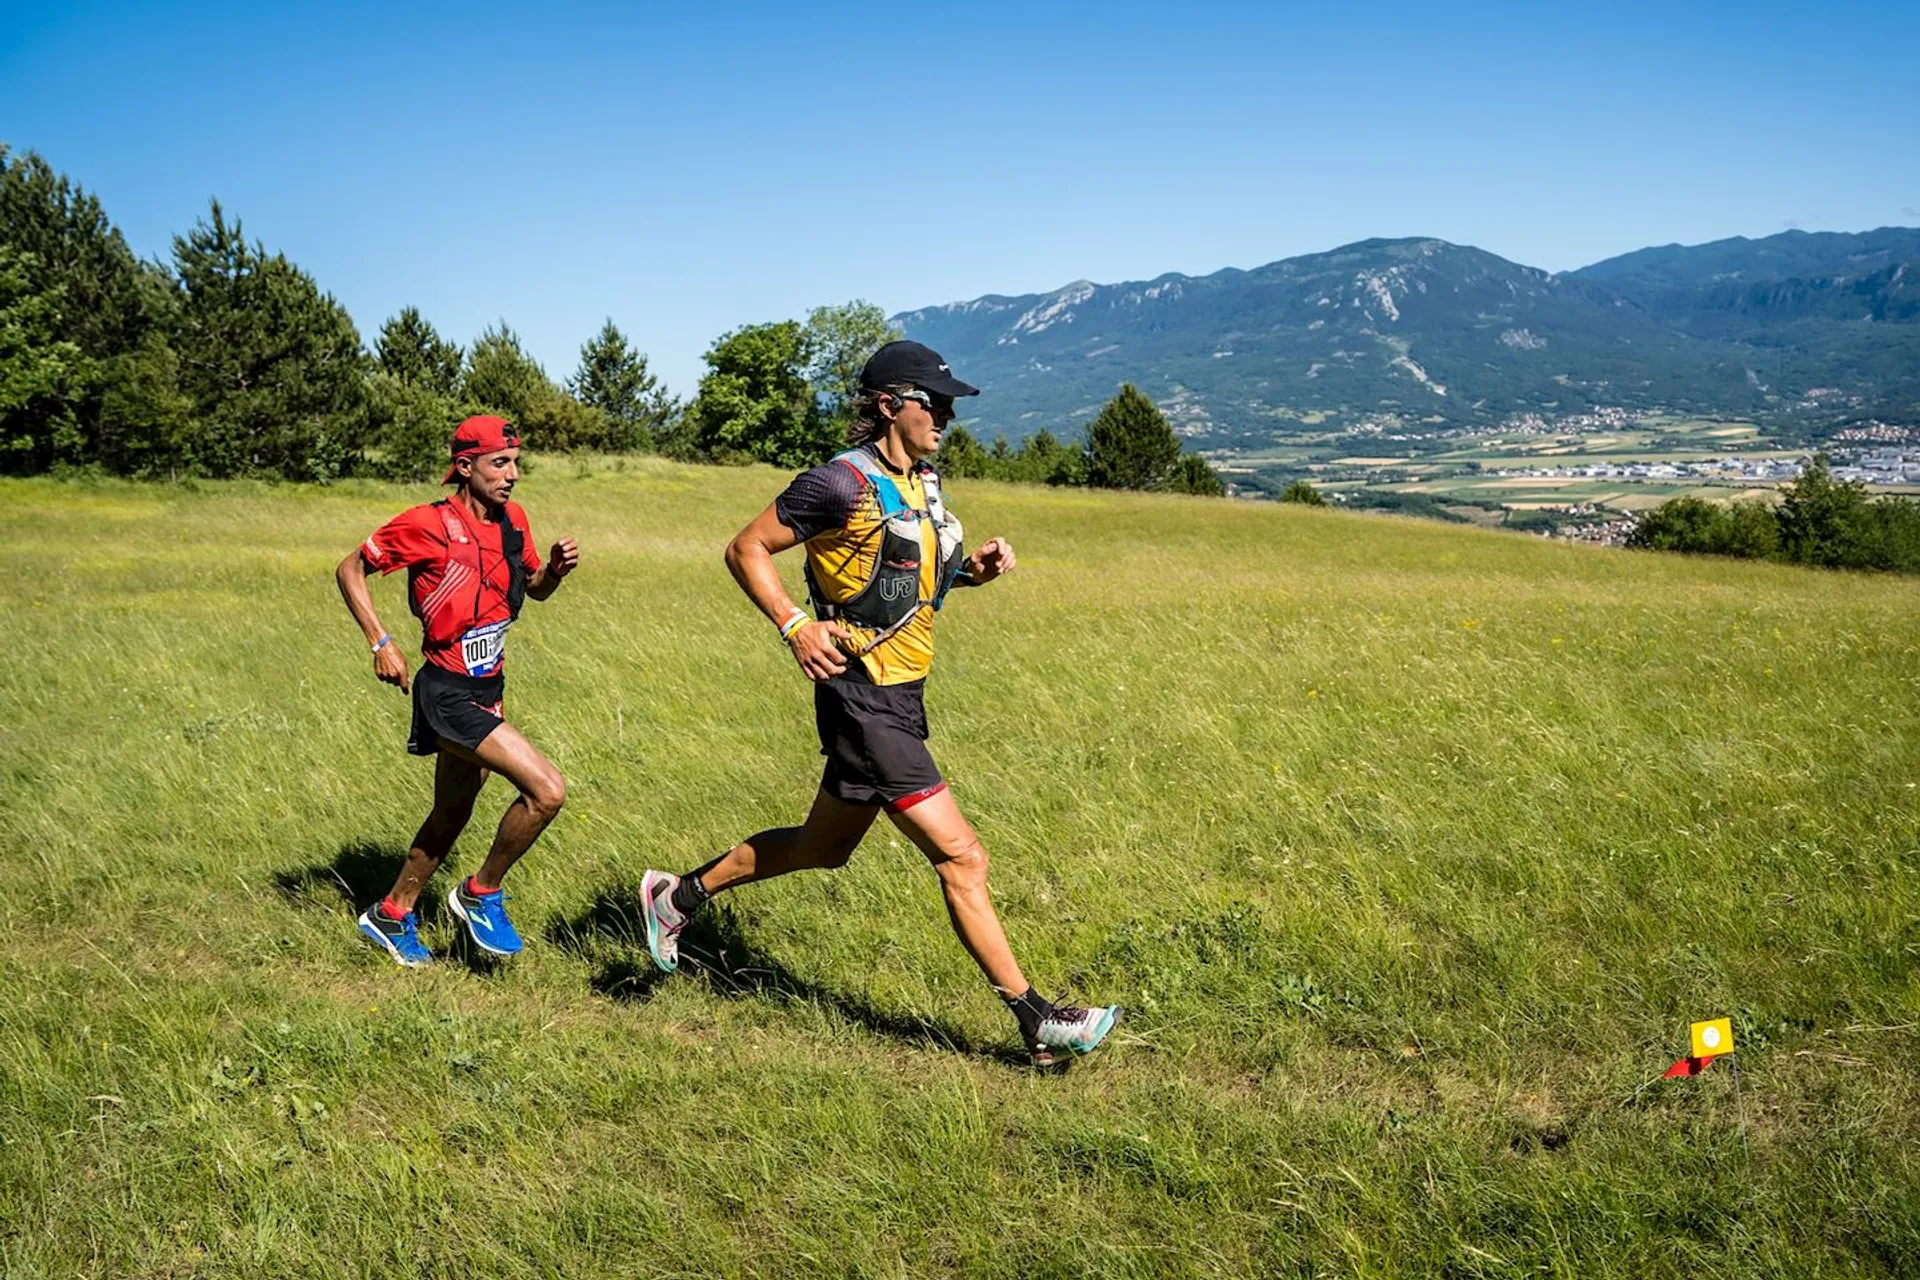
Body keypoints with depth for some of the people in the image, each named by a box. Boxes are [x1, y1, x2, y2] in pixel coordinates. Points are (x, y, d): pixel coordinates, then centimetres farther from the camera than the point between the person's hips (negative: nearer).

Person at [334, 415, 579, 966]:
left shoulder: (512, 519, 4)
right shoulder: (427, 524, -16)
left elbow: (535, 589, 19)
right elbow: (350, 570, -5)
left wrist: (556, 568, -3)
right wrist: (381, 642, -13)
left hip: (489, 689, 8)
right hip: (449, 694, -8)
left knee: (451, 817, 20)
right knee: (547, 790, -18)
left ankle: (391, 915, 40)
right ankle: (480, 894, 3)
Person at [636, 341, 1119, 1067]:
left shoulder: (923, 484, 10)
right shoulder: (845, 482, -16)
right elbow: (746, 550, -10)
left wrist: (973, 569, 5)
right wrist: (795, 627, -20)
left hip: (899, 698, 10)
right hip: (863, 700, -10)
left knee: (823, 847, 23)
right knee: (962, 858, -8)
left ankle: (680, 896, 39)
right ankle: (1038, 1022, 0)